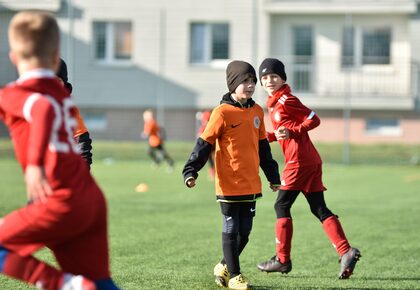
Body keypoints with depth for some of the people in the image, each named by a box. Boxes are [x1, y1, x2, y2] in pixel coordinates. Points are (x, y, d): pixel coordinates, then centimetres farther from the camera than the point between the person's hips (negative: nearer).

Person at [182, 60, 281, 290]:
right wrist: (191, 171, -18)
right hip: (229, 183, -6)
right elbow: (205, 143, -10)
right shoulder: (223, 112, -10)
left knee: (245, 231, 10)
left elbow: (263, 148, 19)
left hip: (251, 185, 6)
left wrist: (273, 176, 23)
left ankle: (224, 266, 28)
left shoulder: (257, 112, 10)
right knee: (231, 229, 2)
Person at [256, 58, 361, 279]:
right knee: (319, 209, 4)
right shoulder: (274, 103, 19)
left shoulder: (285, 101, -9)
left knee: (282, 206, -1)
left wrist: (292, 132, -17)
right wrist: (269, 136, 12)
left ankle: (282, 260, 4)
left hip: (299, 160, -9)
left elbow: (313, 120, -10)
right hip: (311, 161, 9)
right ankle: (346, 252, -8)